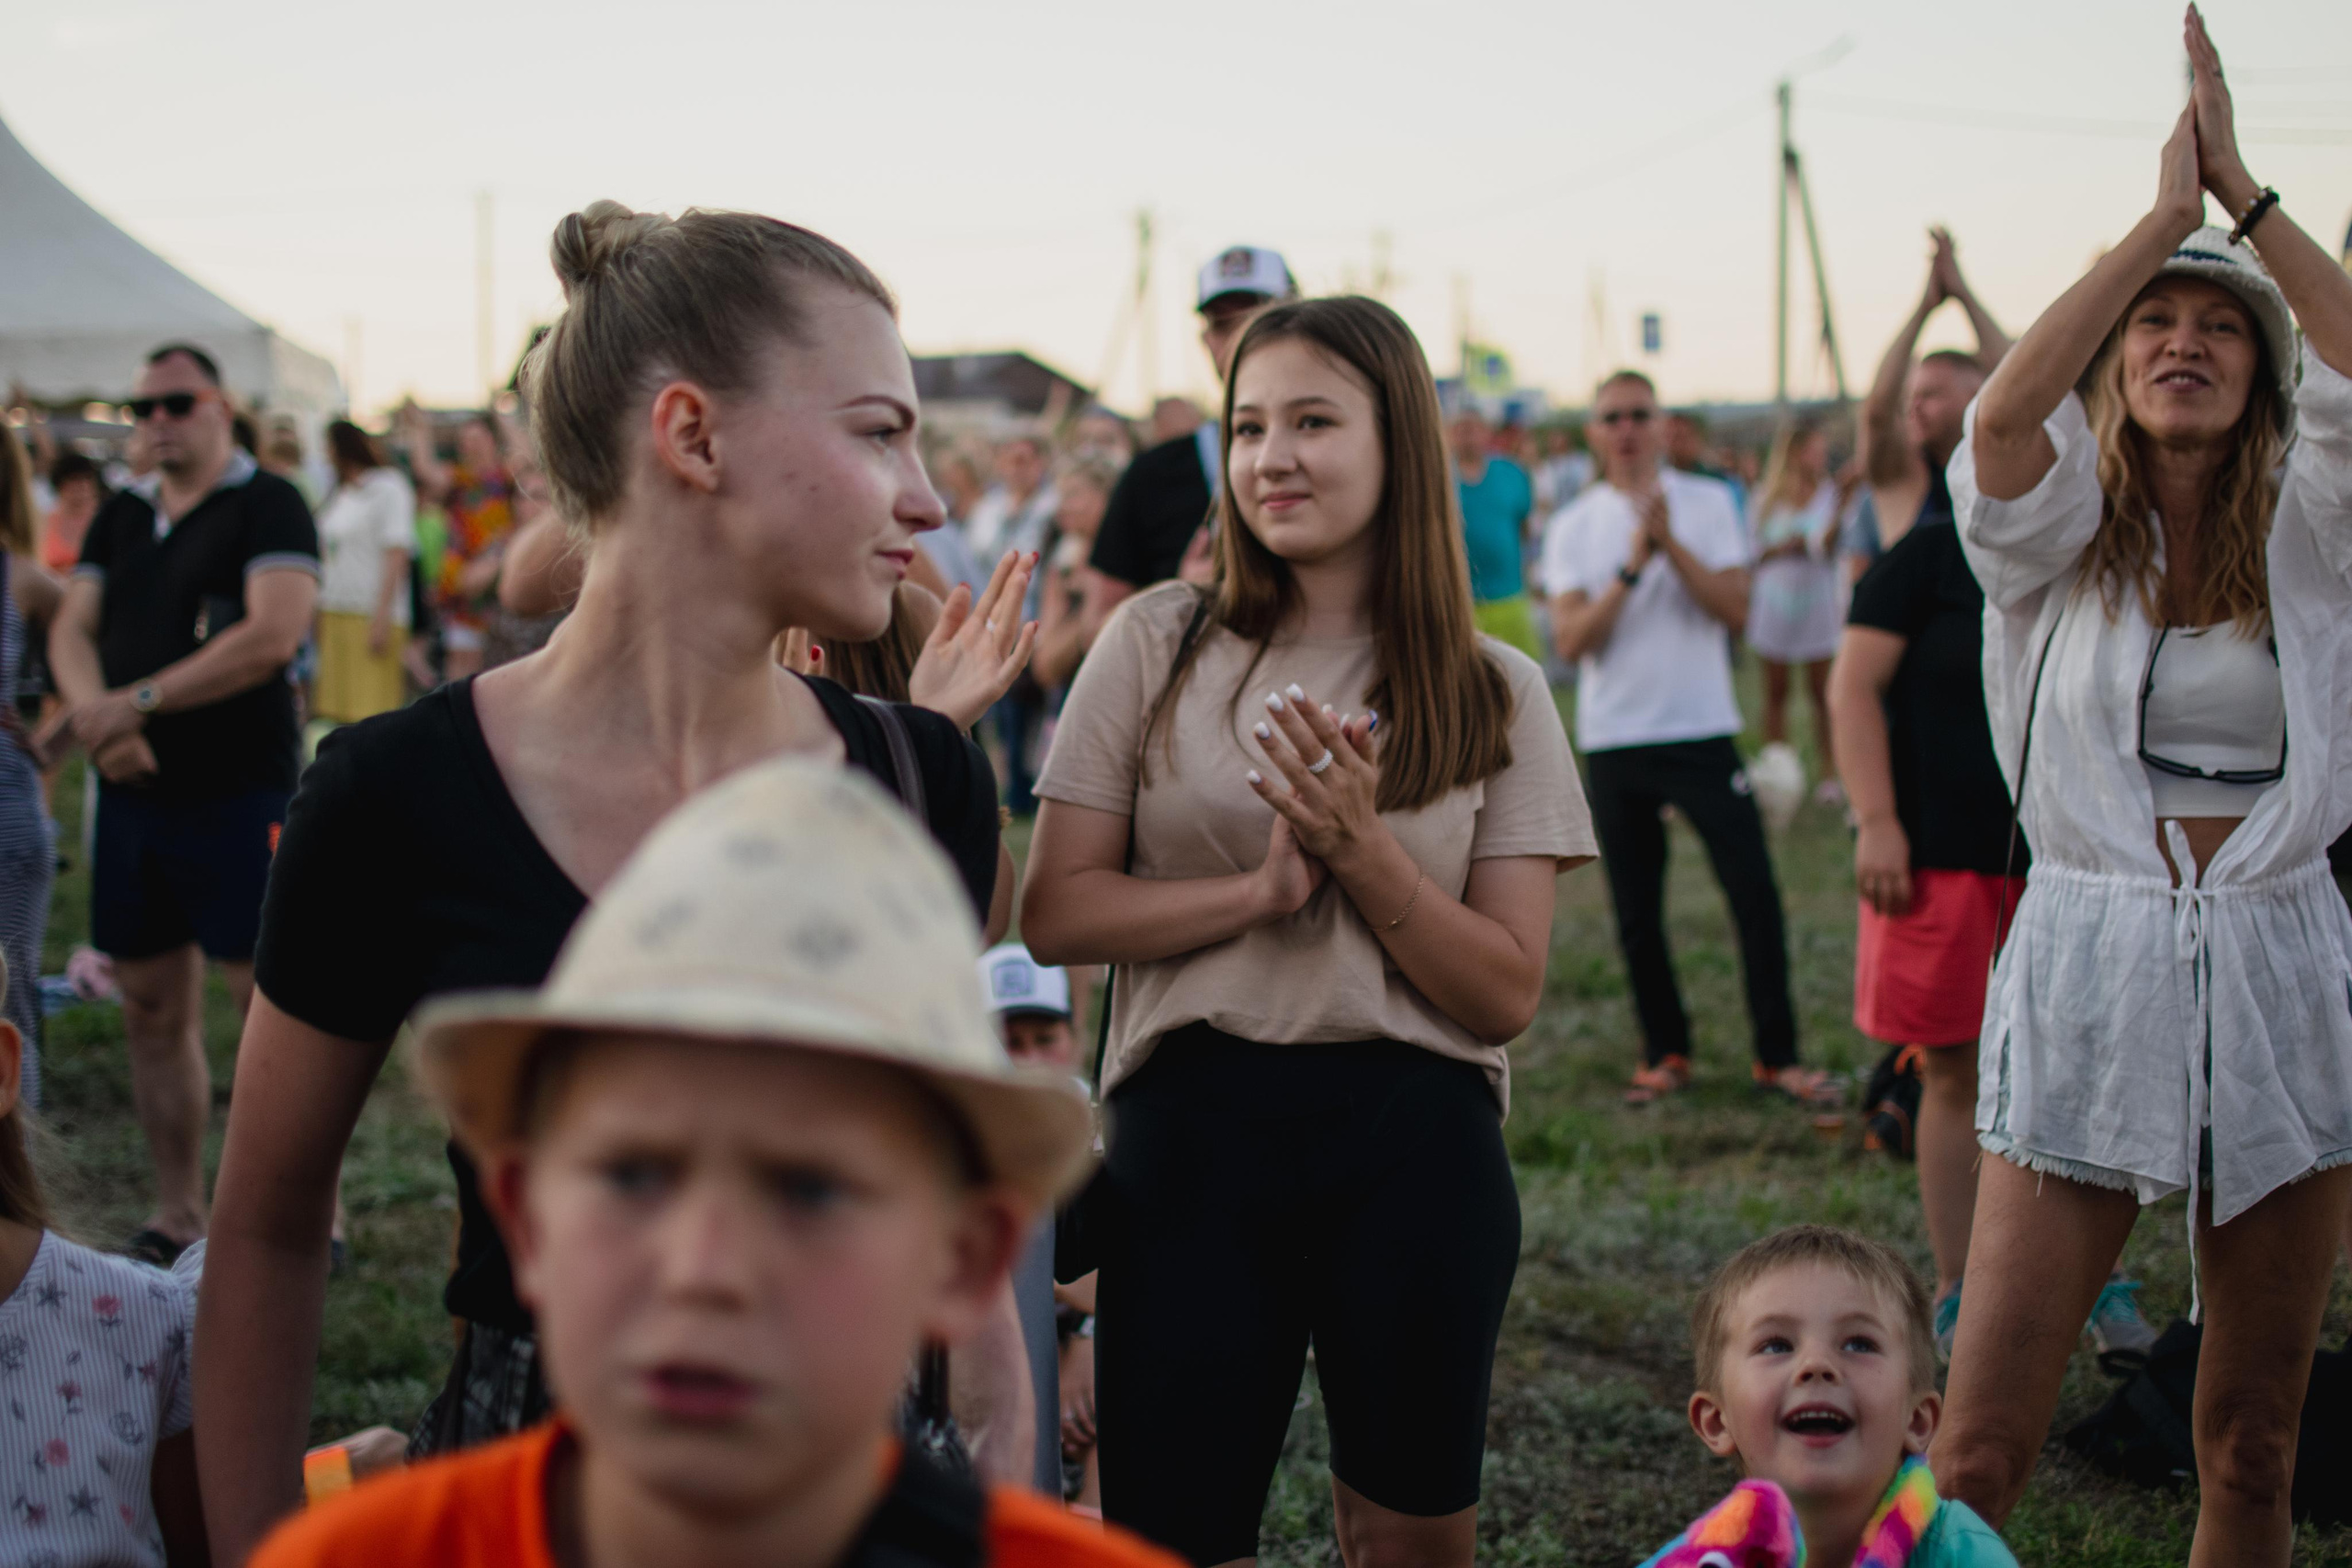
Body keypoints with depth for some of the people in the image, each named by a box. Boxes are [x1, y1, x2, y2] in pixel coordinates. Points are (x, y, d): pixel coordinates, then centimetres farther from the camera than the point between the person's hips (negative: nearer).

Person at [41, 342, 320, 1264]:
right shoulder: (121, 519, 16)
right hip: (132, 793, 7)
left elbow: (273, 635, -17)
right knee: (153, 1013, 11)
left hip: (240, 796, -7)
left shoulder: (267, 506, -5)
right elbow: (71, 631, 11)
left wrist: (137, 702, -19)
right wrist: (93, 711, -11)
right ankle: (176, 1215, 21)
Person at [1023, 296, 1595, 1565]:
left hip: (1415, 1140, 1)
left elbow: (1506, 994, -2)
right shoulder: (1159, 645, 2)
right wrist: (1259, 888, -15)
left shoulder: (1494, 694, 3)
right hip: (1192, 1127, 0)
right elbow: (1053, 914, -2)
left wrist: (1362, 853, -15)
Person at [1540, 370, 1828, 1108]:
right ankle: (1665, 1053, 22)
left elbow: (1735, 609, -8)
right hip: (1614, 737, 1)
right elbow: (1571, 640, -7)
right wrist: (1632, 566, -17)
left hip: (1701, 729, -1)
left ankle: (1777, 1055, 4)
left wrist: (1671, 542, -18)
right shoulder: (1572, 528, 4)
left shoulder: (1708, 503, 2)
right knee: (1636, 911, 7)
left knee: (1754, 891, -7)